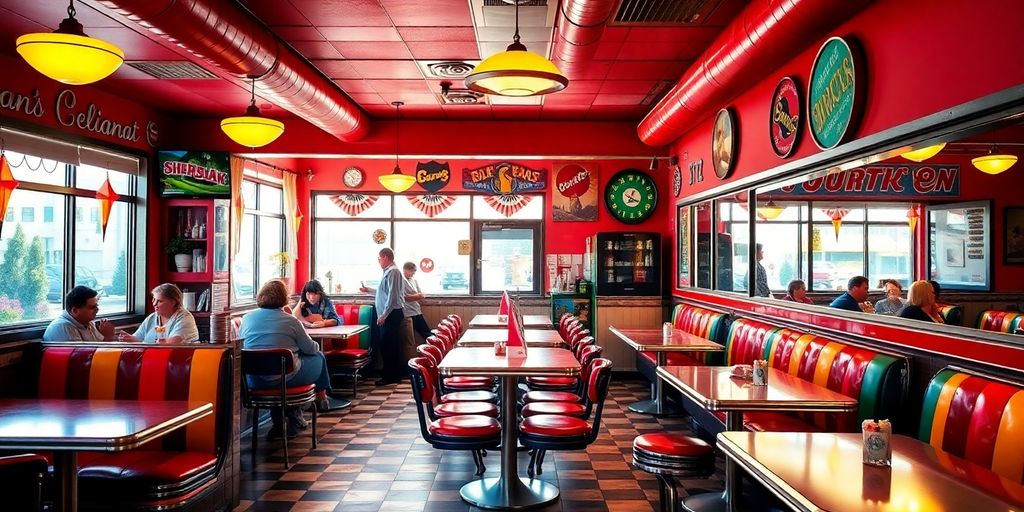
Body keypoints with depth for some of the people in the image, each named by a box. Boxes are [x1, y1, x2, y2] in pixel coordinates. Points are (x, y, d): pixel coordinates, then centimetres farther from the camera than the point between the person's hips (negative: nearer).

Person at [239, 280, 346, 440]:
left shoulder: (247, 318, 1)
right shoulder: (290, 321, -9)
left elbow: (240, 345, 14)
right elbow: (310, 348, -1)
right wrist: (316, 345, 23)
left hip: (255, 383, 4)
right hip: (286, 379, -4)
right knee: (319, 356, 18)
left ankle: (279, 422, 31)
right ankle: (321, 399, 37)